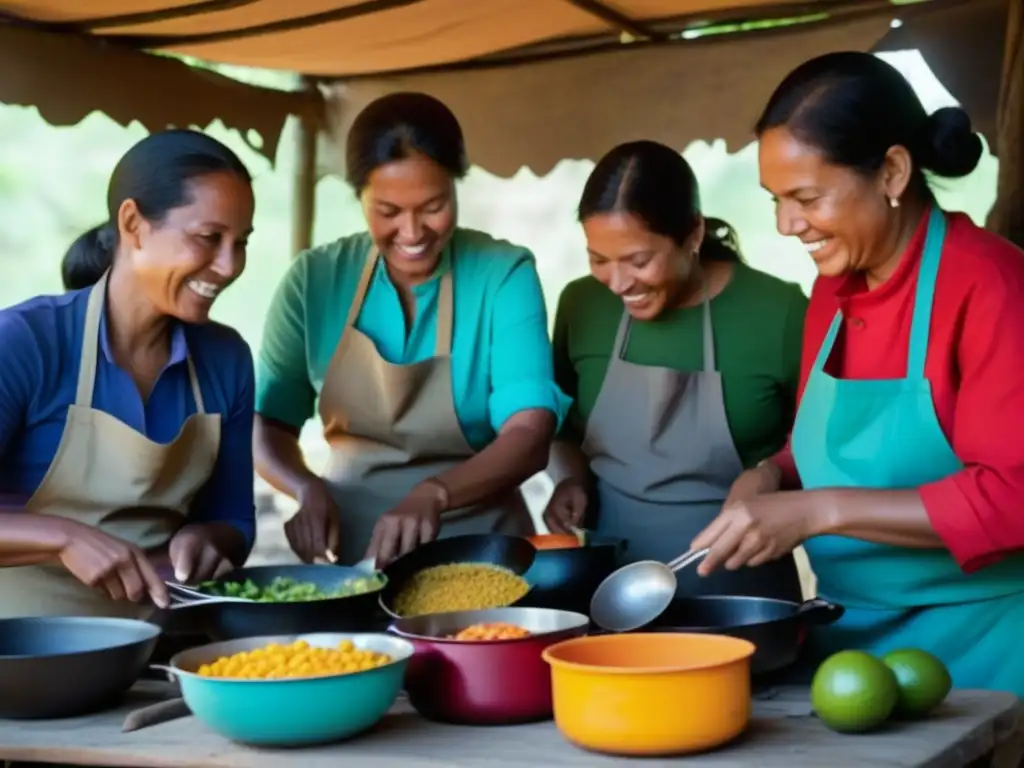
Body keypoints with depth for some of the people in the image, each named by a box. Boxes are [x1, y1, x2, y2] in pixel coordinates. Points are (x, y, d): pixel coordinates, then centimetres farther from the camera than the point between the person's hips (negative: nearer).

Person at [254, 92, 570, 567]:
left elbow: (530, 434, -15)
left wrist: (434, 493, -32)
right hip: (350, 546, 2)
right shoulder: (315, 278, 0)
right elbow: (267, 423, 4)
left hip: (477, 548, -2)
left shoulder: (503, 274, -6)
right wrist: (306, 488, -16)